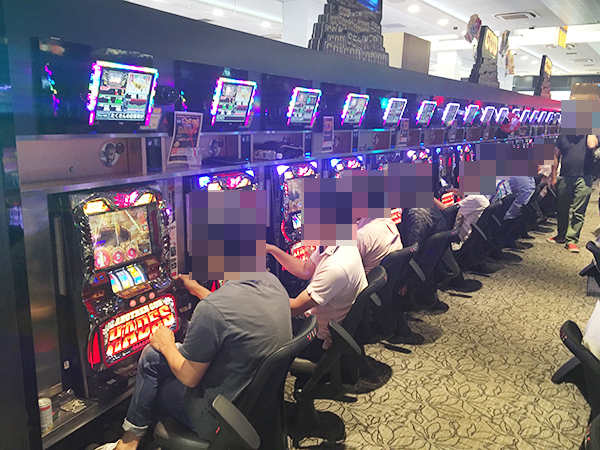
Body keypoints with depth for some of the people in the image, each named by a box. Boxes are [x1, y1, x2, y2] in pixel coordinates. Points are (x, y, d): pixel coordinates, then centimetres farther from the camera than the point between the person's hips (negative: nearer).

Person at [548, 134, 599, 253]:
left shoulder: (590, 136, 6)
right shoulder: (563, 137, 10)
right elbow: (556, 156, 12)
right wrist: (554, 177, 7)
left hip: (583, 179, -2)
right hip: (565, 178, 2)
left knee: (578, 212, -4)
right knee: (562, 209, 12)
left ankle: (571, 240, 1)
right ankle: (561, 235, 28)